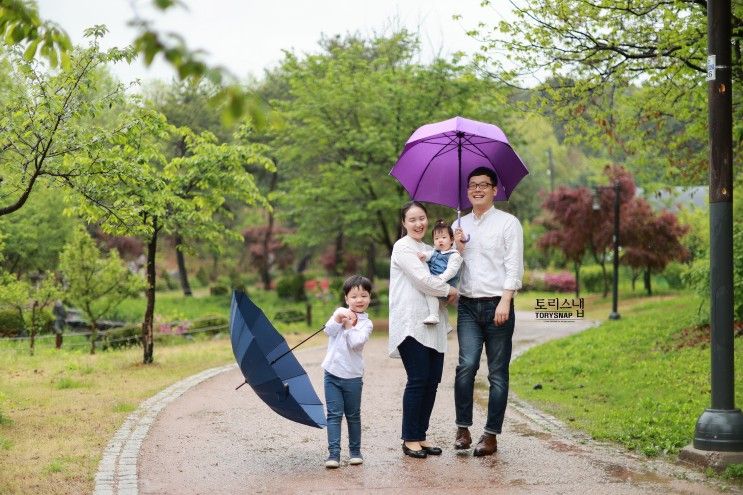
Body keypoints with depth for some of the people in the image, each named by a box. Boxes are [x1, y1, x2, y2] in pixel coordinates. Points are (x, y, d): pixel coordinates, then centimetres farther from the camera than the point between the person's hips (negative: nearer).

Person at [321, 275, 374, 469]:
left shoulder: (366, 323, 0)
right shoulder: (340, 312, 7)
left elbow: (356, 342, -16)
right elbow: (329, 330, -10)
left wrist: (349, 326, -9)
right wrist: (339, 319, -24)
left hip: (352, 375, -1)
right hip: (332, 372, 1)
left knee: (353, 415, 9)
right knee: (334, 414, -3)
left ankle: (355, 451, 22)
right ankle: (333, 453, -5)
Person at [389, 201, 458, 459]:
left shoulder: (430, 250, 23)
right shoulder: (403, 247, -3)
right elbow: (422, 279, -13)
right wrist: (449, 290, -1)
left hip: (433, 324, 8)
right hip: (411, 324, -8)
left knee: (432, 380, 4)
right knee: (418, 380, -9)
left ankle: (421, 436, 12)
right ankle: (410, 439, -2)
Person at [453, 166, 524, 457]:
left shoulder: (508, 223, 2)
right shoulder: (460, 225, 16)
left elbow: (514, 265, -4)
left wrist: (505, 301, -15)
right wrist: (457, 249, -2)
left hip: (497, 304, -3)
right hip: (468, 305, 3)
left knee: (498, 372, 0)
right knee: (467, 365, -12)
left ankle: (491, 435, 4)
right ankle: (463, 428, -5)